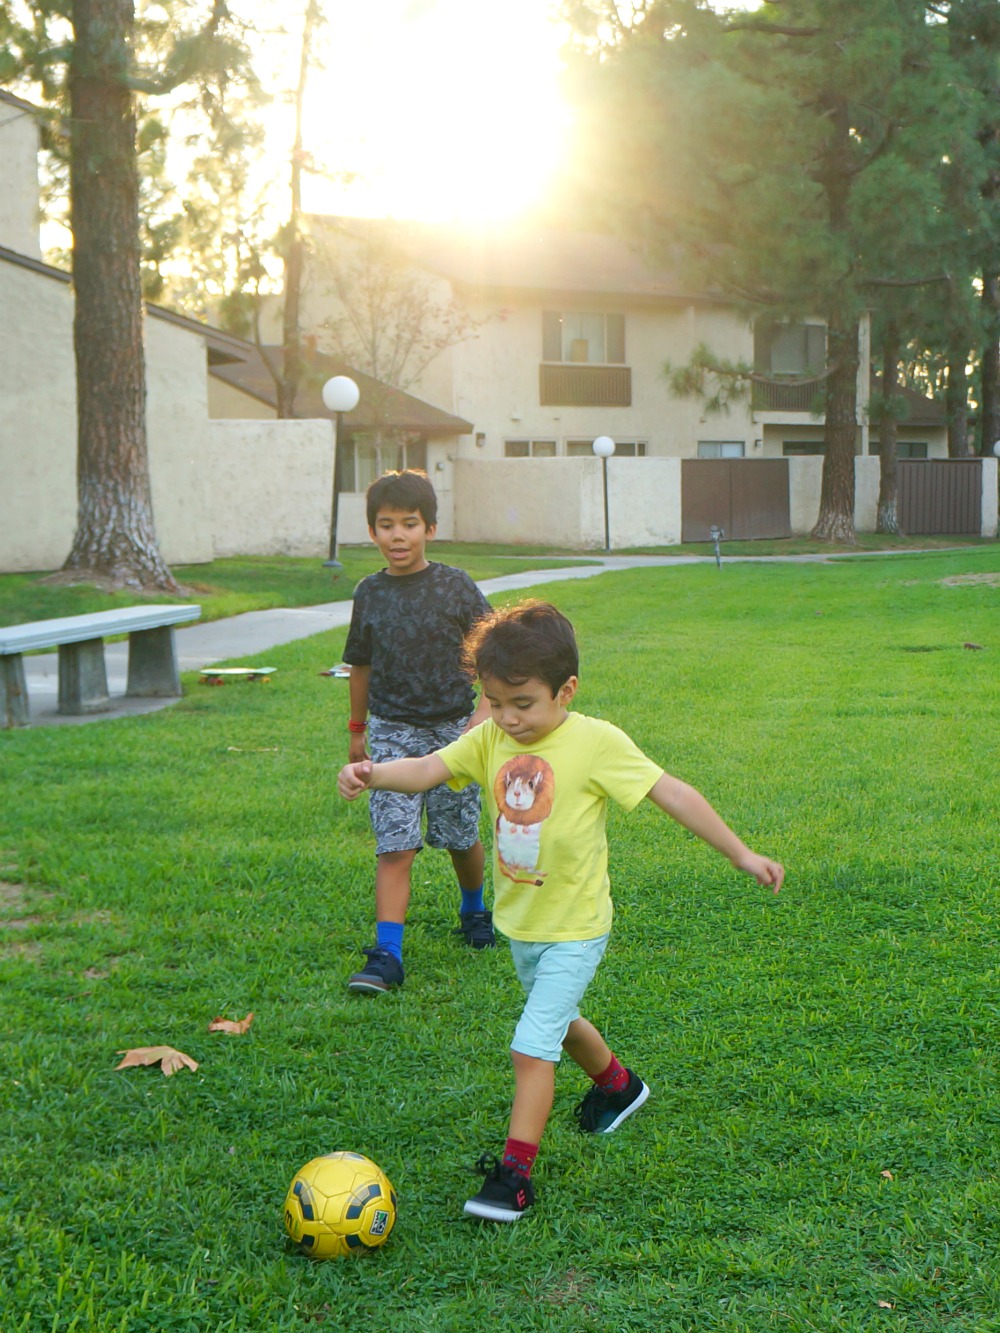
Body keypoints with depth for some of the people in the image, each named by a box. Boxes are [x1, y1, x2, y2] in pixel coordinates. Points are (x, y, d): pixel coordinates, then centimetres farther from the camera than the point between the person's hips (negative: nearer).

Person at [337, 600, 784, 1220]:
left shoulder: (597, 742, -20)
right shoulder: (491, 739, -5)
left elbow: (672, 792, -17)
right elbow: (428, 769, -14)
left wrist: (742, 854, -16)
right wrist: (372, 773, -35)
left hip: (574, 930, -7)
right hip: (520, 922, 7)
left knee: (532, 1047, -12)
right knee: (558, 1023, 28)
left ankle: (515, 1175, -1)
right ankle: (619, 1085, 55)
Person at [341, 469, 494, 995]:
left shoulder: (455, 587, -6)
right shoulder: (370, 592, 2)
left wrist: (483, 713, -15)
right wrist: (357, 729, 20)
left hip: (452, 730, -1)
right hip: (392, 733, 1)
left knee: (460, 837, 12)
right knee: (394, 847, -8)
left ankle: (475, 909, 40)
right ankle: (386, 956, -9)